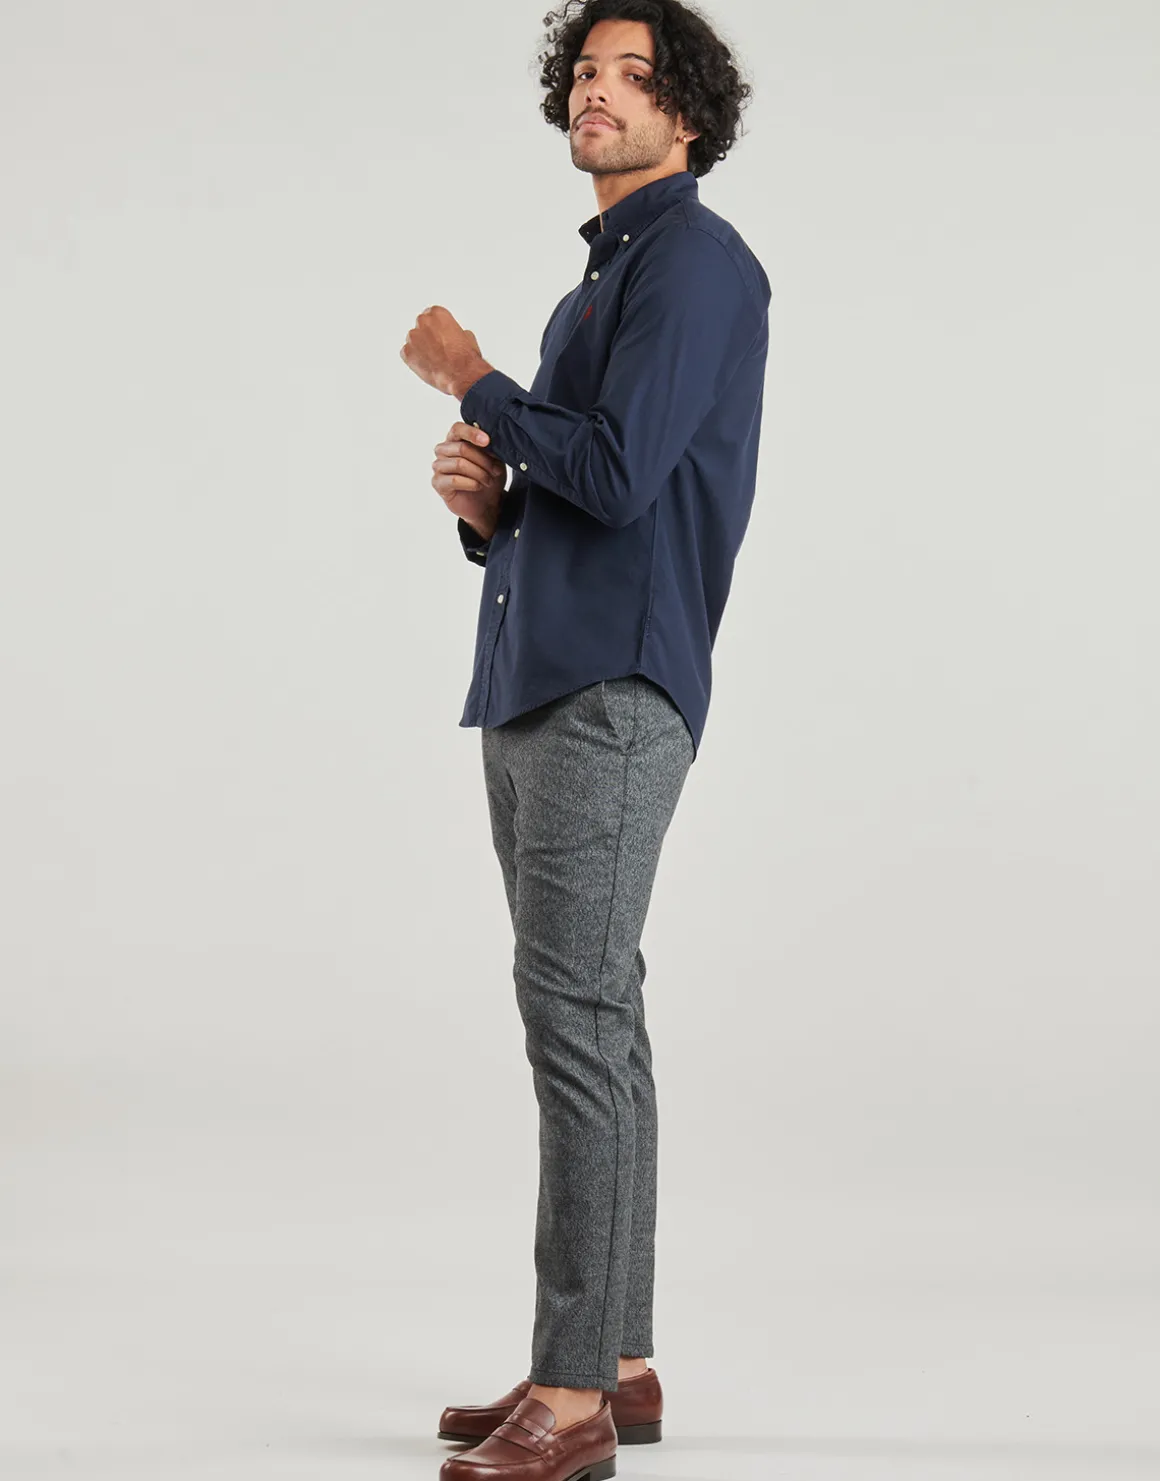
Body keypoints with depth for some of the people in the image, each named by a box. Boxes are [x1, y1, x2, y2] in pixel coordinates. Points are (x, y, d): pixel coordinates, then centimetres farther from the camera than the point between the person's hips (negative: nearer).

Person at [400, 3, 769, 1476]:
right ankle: (615, 1360, 16)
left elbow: (618, 476, -18)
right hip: (534, 688, 10)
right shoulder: (594, 288, 24)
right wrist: (483, 498, 4)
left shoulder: (695, 259, -6)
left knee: (575, 1012, -13)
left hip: (618, 690, -10)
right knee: (588, 1020, 10)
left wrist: (470, 381, -4)